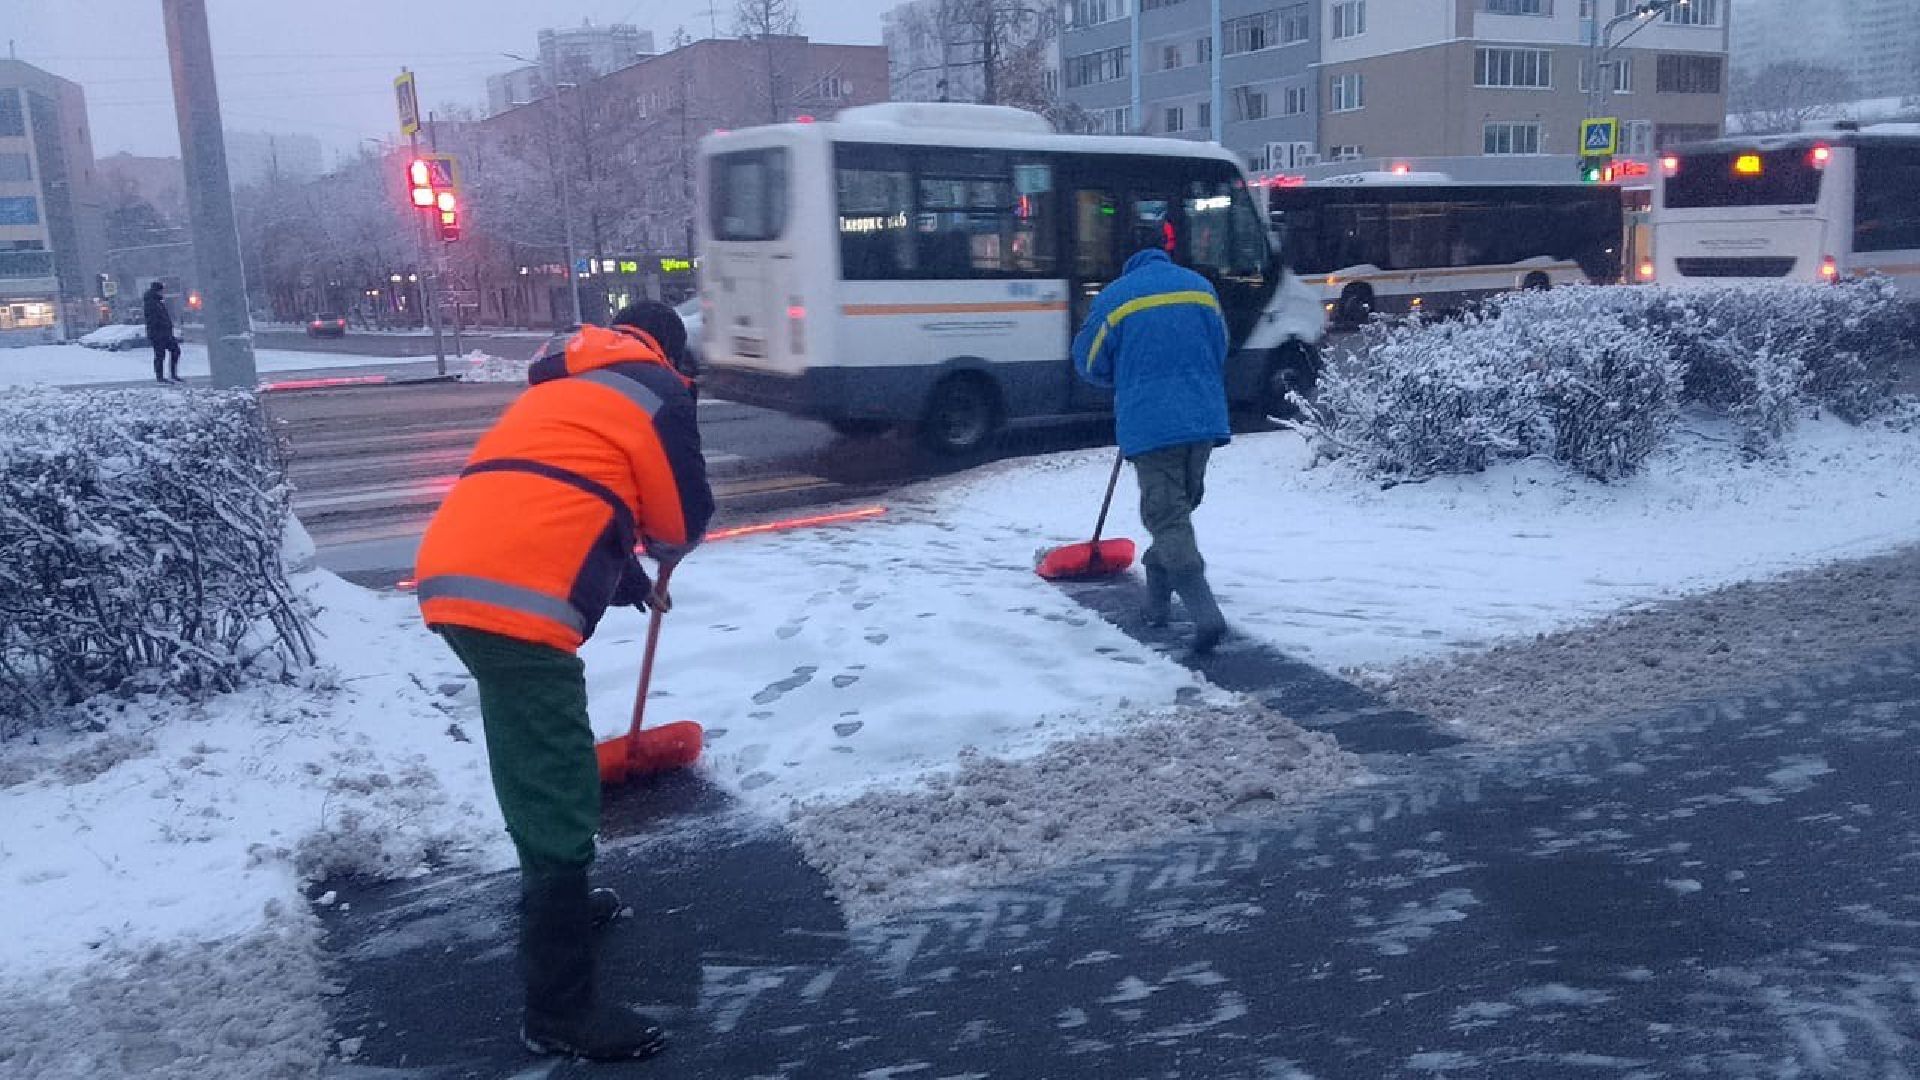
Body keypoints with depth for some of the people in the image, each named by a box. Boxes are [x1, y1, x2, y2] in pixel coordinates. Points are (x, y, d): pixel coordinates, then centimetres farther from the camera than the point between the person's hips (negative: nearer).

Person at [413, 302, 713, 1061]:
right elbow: (683, 517, 8)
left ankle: (559, 903, 45)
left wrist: (632, 585, 48)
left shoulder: (563, 387, 32)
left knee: (543, 771, 27)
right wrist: (663, 558, 31)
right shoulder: (656, 390, 8)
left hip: (455, 575, 9)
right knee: (556, 798, -4)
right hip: (514, 596, -9)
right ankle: (560, 1010, 3)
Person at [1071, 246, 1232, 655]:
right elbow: (1220, 350, 20)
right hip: (1204, 419, 5)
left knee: (1168, 518, -5)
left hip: (1149, 423, -5)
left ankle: (1206, 615, -19)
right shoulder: (1200, 286, 13)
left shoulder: (1115, 296, 1)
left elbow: (1090, 362, 6)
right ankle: (1157, 602, 28)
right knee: (1182, 504, 19)